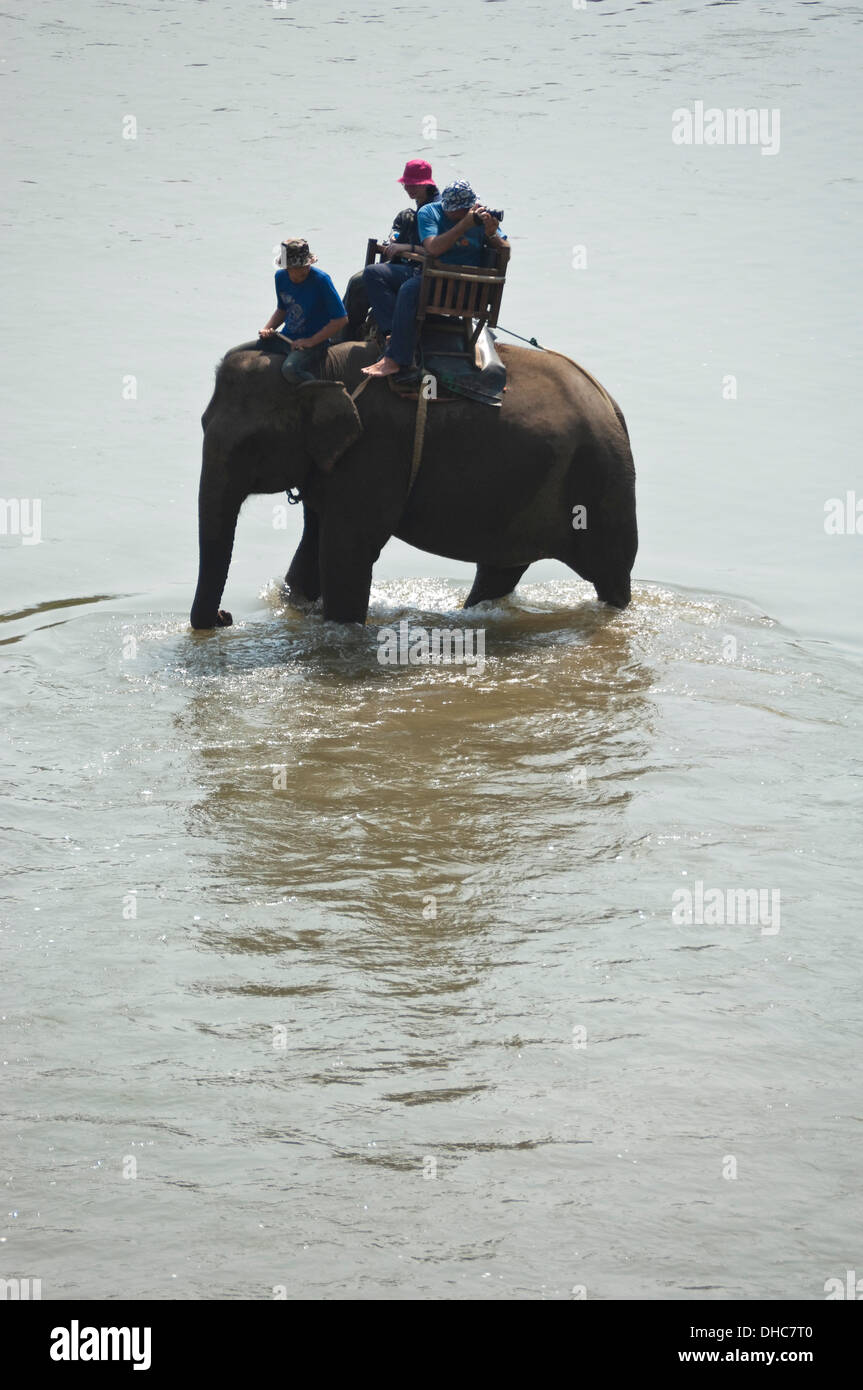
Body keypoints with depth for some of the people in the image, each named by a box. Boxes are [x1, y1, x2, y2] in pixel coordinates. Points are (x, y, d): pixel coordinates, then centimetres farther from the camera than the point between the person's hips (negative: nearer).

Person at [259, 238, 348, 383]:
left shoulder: (320, 280, -15)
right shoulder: (281, 277, 4)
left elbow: (341, 319, -15)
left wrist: (311, 341, -17)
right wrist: (267, 329, 3)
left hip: (313, 344, -7)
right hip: (285, 339, 7)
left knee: (290, 369, -39)